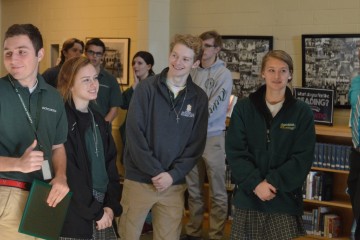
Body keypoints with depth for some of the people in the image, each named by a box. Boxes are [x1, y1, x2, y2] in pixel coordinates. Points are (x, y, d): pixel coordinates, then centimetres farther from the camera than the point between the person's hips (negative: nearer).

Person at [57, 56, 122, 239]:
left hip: (102, 210, 7)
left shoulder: (98, 120, 11)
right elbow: (69, 173, -16)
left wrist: (111, 205, -2)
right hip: (73, 216, -6)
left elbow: (110, 163, 10)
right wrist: (95, 211, -13)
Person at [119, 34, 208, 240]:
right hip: (140, 179, -2)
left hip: (174, 183, 2)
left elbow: (196, 144, 1)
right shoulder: (146, 88, -6)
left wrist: (173, 175, -10)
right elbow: (134, 134, -11)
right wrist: (155, 172, -14)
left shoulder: (199, 98, 2)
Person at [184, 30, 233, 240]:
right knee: (193, 189, 13)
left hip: (212, 137, -5)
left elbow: (215, 108, -13)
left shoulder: (224, 74, -6)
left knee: (217, 193, 1)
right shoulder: (193, 72, 8)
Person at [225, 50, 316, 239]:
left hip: (285, 199, -1)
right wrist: (255, 183, -15)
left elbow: (303, 158, -5)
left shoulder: (302, 112, 0)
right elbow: (235, 151, -4)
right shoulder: (243, 108, 1)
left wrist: (272, 182, -14)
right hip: (248, 197, 1)